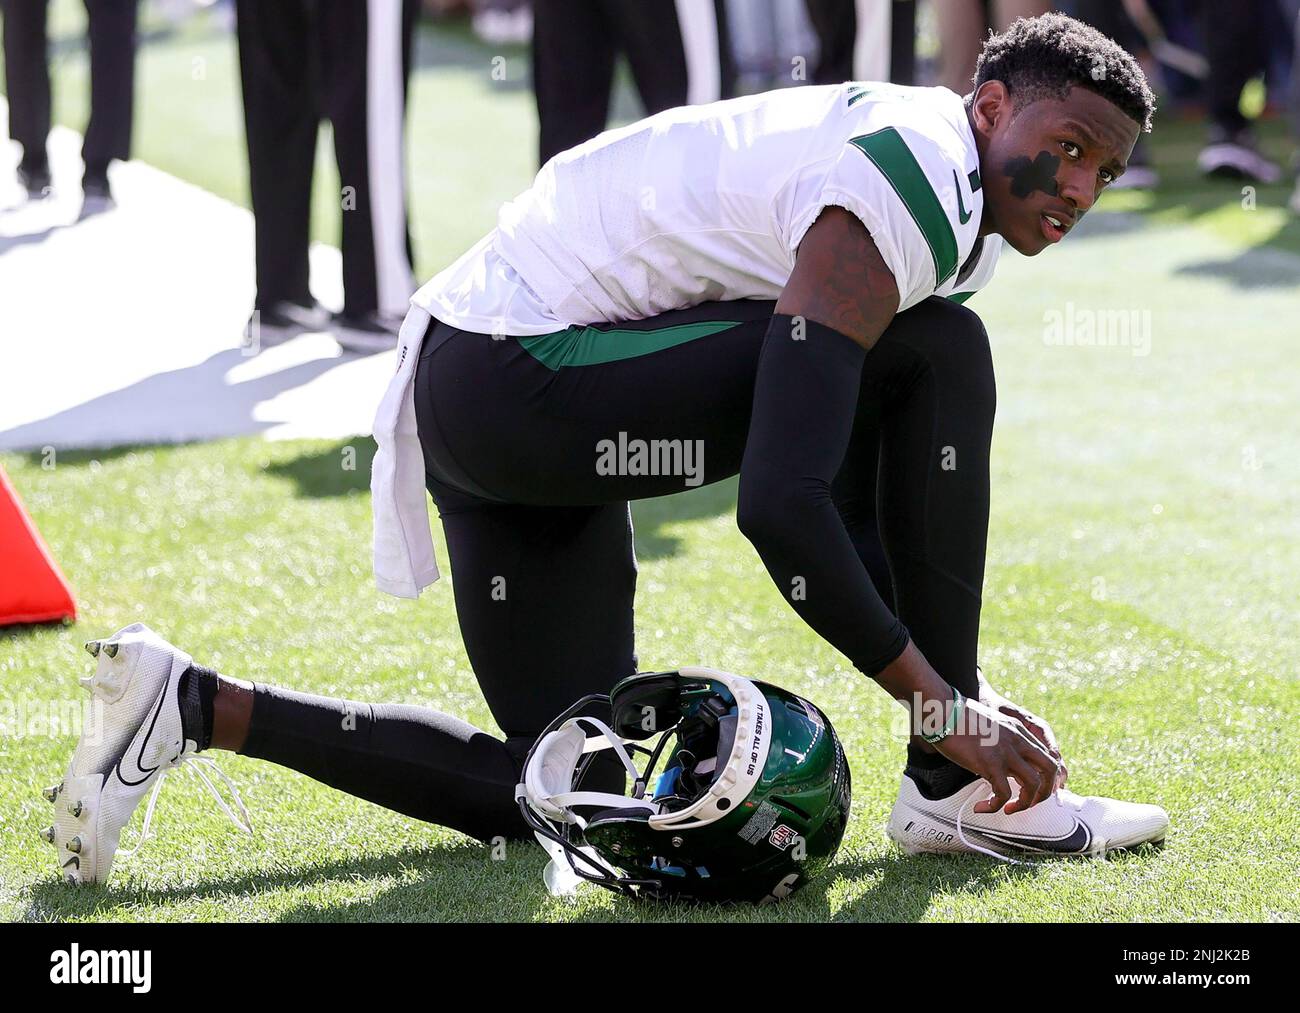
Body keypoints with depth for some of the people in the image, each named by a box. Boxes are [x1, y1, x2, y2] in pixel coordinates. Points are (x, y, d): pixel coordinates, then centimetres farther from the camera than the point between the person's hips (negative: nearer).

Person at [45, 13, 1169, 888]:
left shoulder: (941, 182, 13)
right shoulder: (896, 209, -19)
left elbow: (852, 494, 21)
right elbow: (778, 507, -28)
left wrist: (958, 679, 14)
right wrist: (942, 704, -21)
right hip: (525, 381, -10)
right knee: (939, 356, -15)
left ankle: (198, 707, 15)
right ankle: (954, 789, -9)